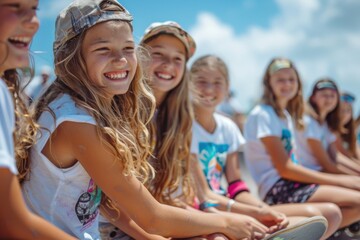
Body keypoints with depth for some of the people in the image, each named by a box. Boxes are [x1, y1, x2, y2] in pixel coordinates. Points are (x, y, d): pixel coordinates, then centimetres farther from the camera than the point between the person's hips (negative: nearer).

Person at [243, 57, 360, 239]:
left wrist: (338, 180, 3)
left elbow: (291, 164, 14)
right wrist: (337, 180, -10)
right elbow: (285, 168, -14)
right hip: (277, 189, -9)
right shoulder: (263, 115, -9)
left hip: (292, 183, 9)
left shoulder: (287, 114, 18)